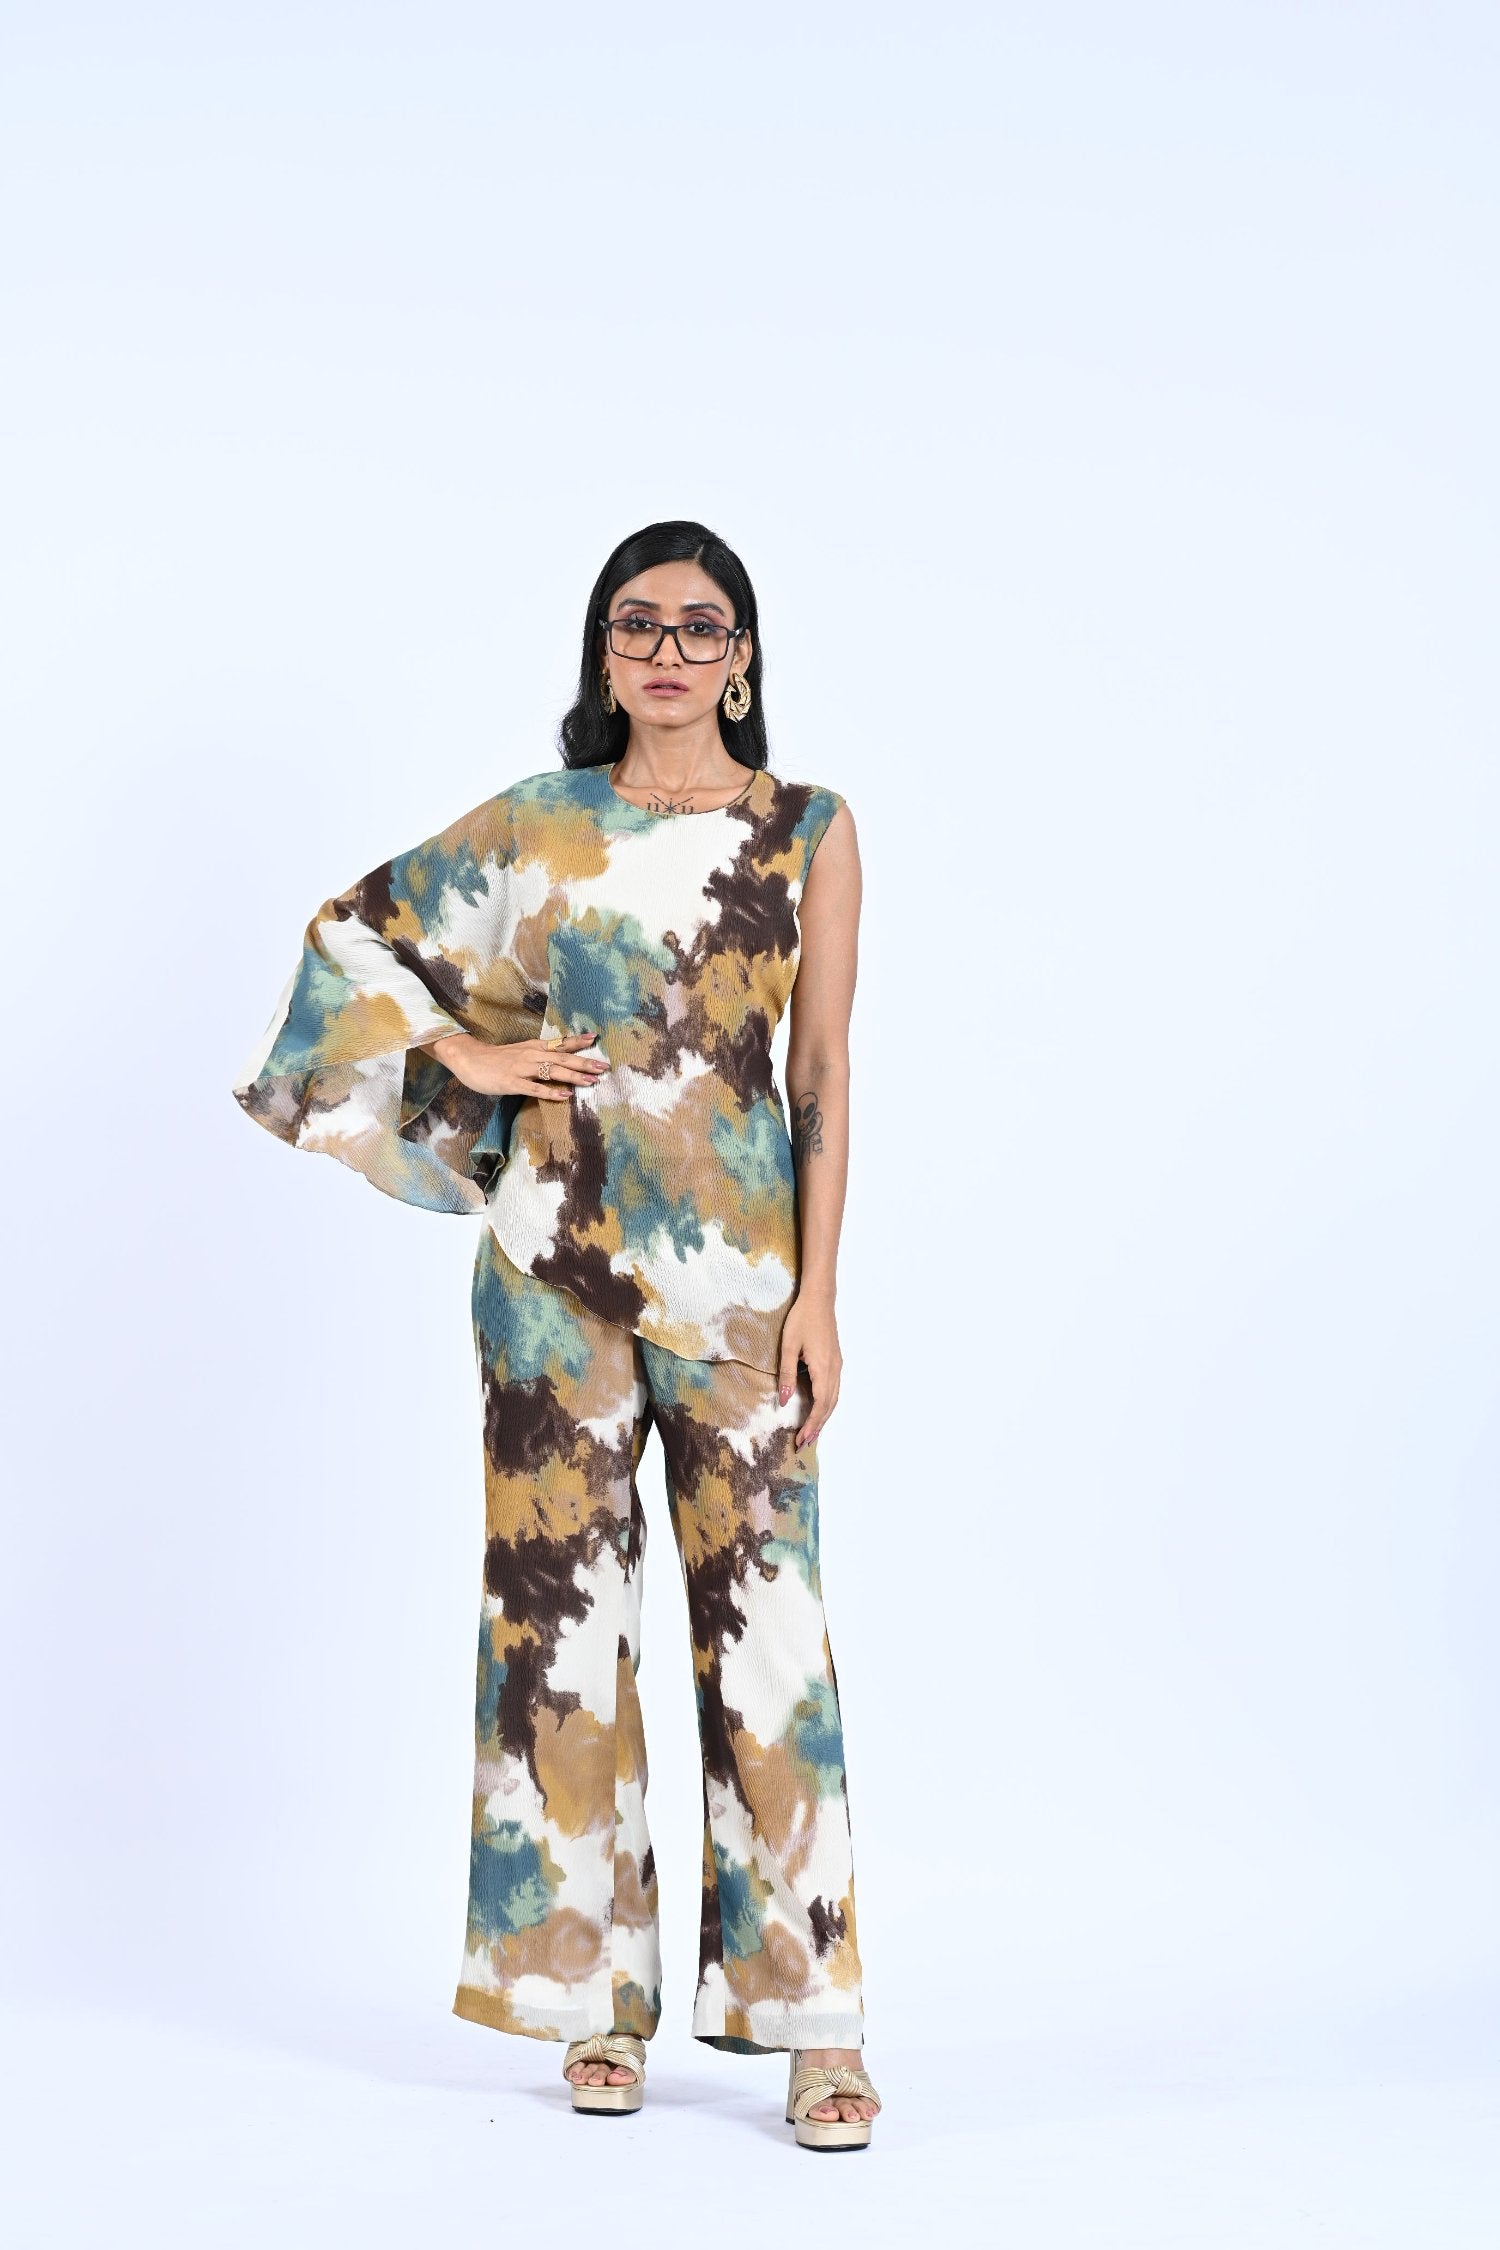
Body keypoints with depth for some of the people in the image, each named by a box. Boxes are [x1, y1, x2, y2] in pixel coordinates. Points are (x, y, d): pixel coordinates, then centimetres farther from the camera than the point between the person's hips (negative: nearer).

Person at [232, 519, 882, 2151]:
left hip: (737, 1262, -1)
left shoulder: (810, 832, 4)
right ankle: (599, 1991, 13)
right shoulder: (539, 825, 7)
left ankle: (809, 2013, 1)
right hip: (559, 1252, 1)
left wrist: (816, 1293, -5)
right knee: (562, 1604, 3)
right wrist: (468, 1057, 2)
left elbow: (825, 1073, 1)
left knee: (763, 1614, -4)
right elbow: (357, 929, 17)